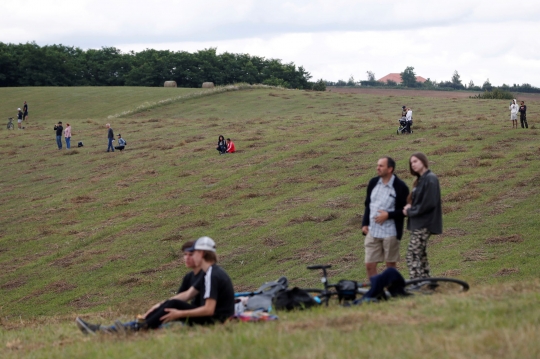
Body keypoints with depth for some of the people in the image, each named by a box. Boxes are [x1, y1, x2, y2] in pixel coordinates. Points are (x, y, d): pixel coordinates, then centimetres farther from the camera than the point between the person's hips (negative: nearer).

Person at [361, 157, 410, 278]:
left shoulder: (400, 187, -10)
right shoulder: (373, 183, 7)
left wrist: (388, 215, -18)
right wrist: (365, 223, 7)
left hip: (390, 233, -5)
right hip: (372, 231, 5)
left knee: (390, 265, 7)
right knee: (369, 265, 2)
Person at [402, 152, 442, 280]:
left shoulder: (430, 179, -13)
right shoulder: (420, 179, 16)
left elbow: (429, 203, -19)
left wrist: (410, 211, -11)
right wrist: (410, 206, 0)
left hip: (424, 224, -10)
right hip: (418, 224, 10)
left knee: (412, 255, -13)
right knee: (420, 255, 13)